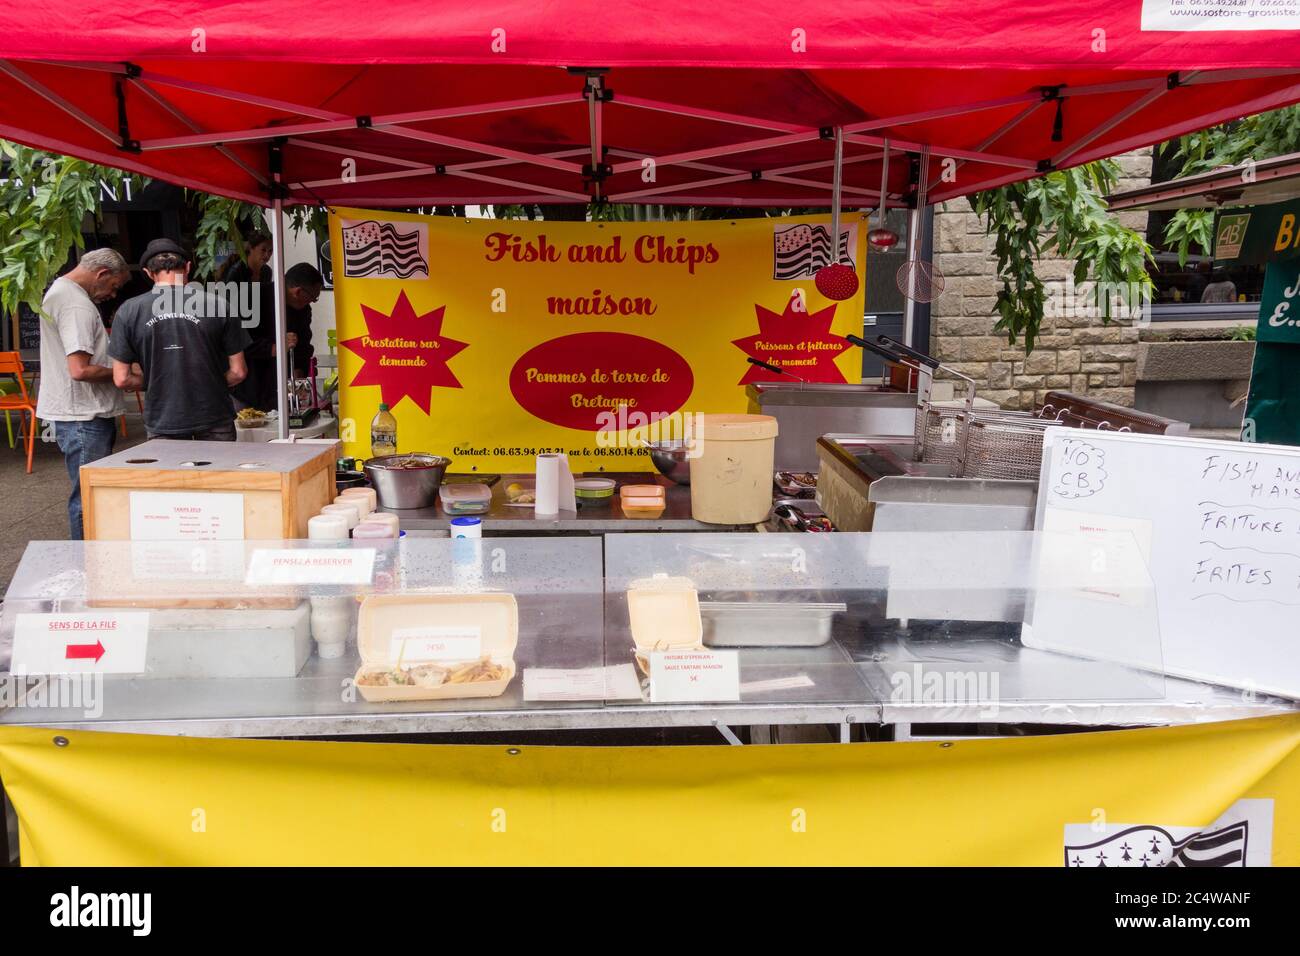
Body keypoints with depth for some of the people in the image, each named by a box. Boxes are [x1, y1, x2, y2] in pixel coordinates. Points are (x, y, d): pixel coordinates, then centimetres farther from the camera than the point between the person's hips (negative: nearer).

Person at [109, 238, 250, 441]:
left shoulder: (129, 311, -3)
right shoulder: (217, 304, -6)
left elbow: (121, 378, -2)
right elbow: (238, 371, -3)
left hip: (162, 423, 1)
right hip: (214, 417, -1)